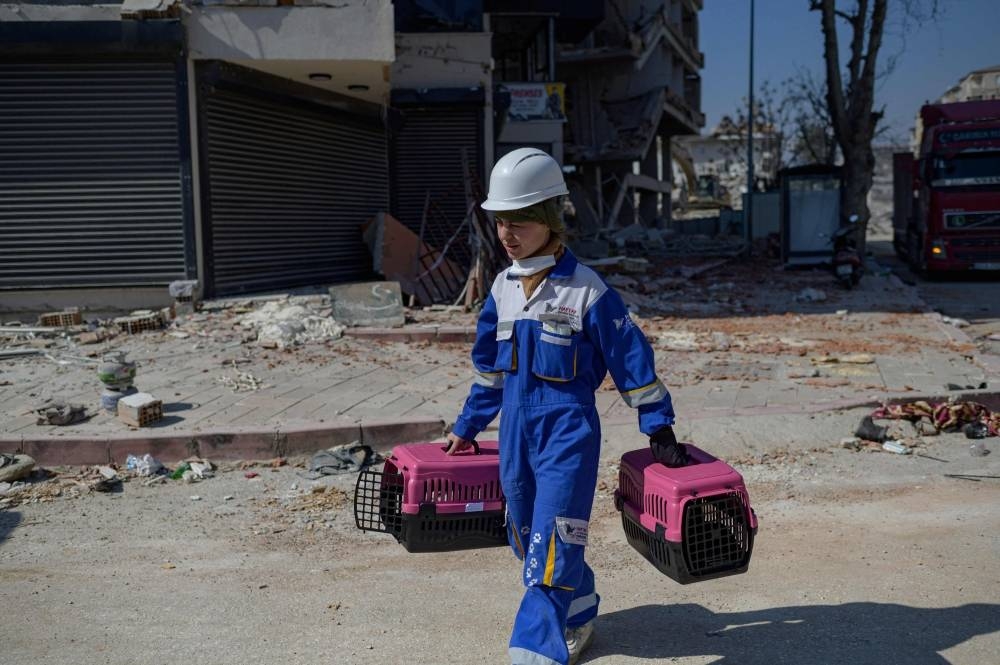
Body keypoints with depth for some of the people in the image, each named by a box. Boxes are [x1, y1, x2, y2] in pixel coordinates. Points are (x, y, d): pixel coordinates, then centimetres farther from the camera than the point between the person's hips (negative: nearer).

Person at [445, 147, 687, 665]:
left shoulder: (586, 289, -12)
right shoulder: (503, 287, 7)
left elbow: (632, 360, -7)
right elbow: (489, 365, 18)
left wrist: (660, 431, -8)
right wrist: (467, 427, 21)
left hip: (568, 429, -7)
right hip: (515, 429, 7)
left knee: (551, 546, -10)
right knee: (528, 539, 17)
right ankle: (578, 618, 38)